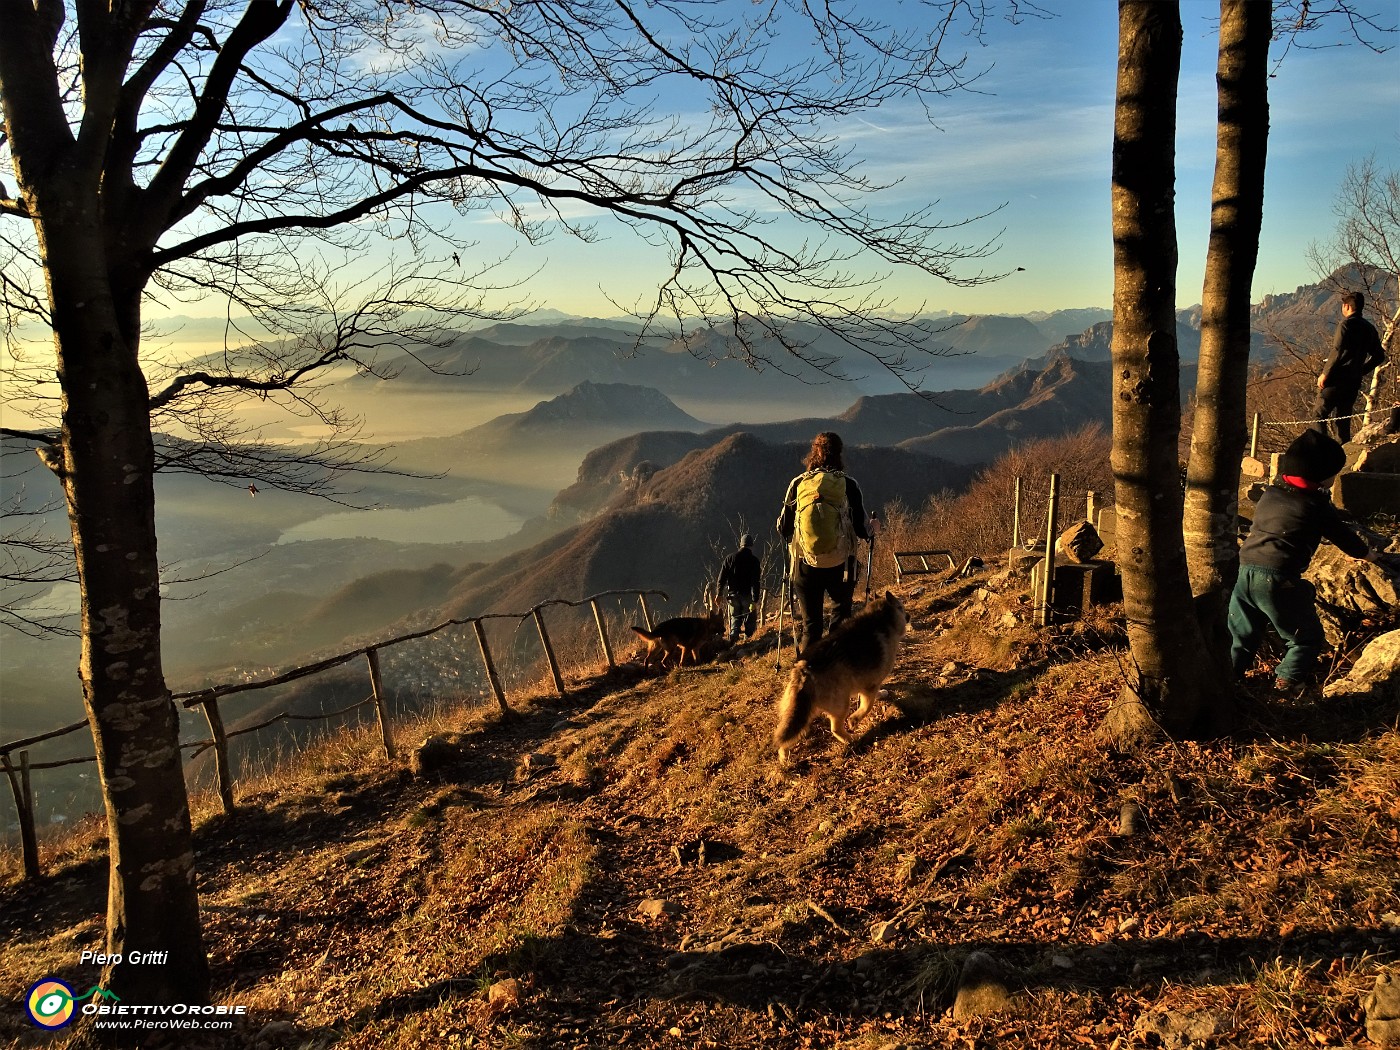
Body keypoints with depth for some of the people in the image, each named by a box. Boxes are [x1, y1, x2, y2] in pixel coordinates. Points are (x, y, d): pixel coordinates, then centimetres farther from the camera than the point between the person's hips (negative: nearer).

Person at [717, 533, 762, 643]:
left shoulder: (730, 558, 2)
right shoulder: (754, 560, -6)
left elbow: (722, 578, 2)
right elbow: (755, 582, -12)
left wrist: (719, 594, 9)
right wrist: (755, 600, -14)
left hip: (733, 594, 2)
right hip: (748, 595, -2)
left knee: (735, 617, 11)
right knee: (750, 617, 15)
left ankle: (733, 634, -12)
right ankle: (748, 635, 2)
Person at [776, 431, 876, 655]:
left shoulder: (798, 484, -3)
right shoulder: (848, 485, -6)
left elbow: (783, 529, 2)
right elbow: (861, 529, -4)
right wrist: (872, 527, 19)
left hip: (805, 564, 1)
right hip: (840, 565, -1)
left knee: (809, 623, 9)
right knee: (841, 614, 19)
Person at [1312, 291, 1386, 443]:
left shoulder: (1346, 324, -9)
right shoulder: (1369, 328, 14)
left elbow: (1337, 351, -18)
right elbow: (1379, 356, 19)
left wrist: (1325, 373, -13)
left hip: (1337, 378, -7)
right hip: (1354, 381, 7)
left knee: (1319, 414, -5)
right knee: (1343, 418, 13)